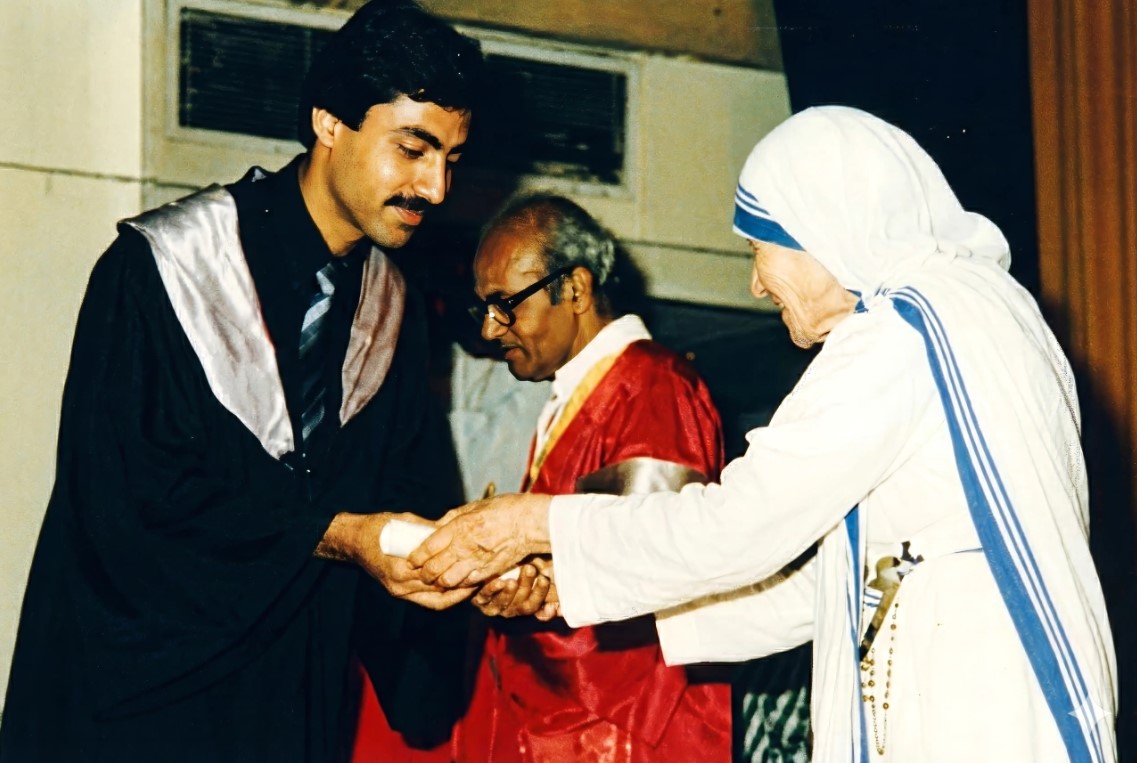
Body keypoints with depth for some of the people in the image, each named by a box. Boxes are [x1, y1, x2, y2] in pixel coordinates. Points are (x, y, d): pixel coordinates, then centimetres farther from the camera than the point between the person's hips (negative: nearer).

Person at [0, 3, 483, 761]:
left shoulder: (392, 307, 8)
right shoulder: (161, 267, -12)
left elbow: (401, 493, 8)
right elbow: (124, 500, -19)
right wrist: (333, 536, -24)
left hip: (301, 696, 6)